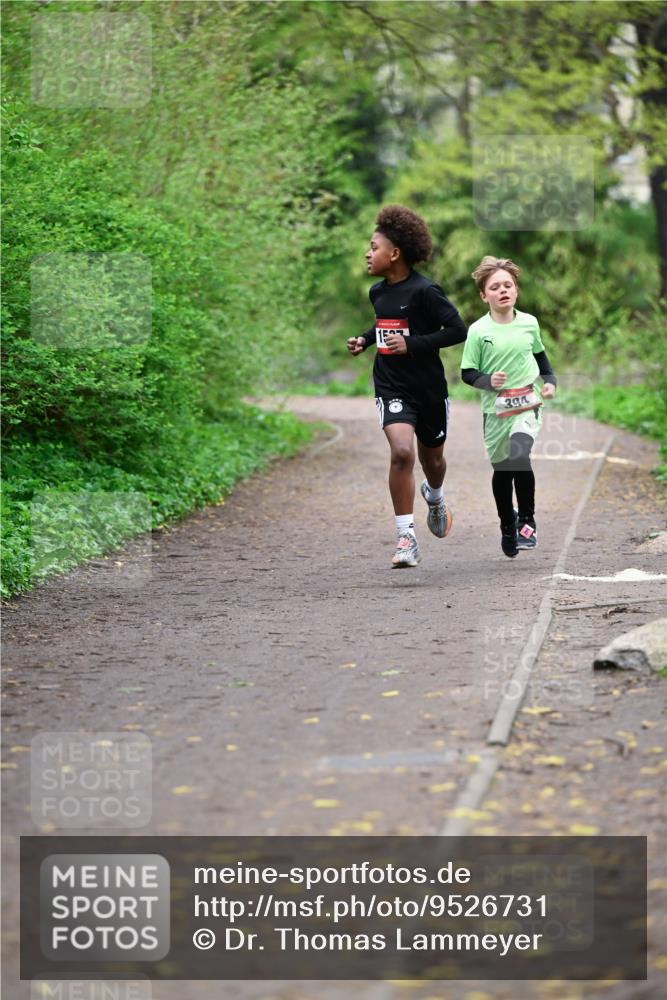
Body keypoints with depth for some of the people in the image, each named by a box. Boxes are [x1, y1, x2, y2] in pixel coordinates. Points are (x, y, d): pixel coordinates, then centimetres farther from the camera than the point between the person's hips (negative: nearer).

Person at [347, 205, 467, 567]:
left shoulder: (424, 291, -16)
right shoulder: (378, 291, 4)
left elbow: (457, 330, -17)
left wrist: (412, 344, -22)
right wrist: (364, 340, 6)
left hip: (429, 388, -3)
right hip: (391, 388, 3)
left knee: (432, 458, 17)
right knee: (401, 452, -21)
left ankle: (434, 497, 54)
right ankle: (406, 538, -18)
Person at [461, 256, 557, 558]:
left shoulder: (529, 323, 1)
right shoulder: (478, 331, -7)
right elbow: (467, 373, -2)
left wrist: (550, 380, 7)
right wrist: (488, 380, -20)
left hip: (528, 405, 0)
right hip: (496, 410, 0)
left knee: (519, 456, -25)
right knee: (501, 470, 10)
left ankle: (527, 520, -8)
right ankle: (507, 525, 34)